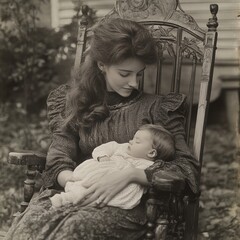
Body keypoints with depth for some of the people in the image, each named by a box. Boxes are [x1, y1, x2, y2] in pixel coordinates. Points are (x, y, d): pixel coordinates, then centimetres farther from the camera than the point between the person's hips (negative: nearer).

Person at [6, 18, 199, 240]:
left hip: (126, 204, -2)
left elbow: (188, 168, -2)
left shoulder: (158, 107, 8)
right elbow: (58, 164, 6)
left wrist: (130, 174, -19)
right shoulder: (74, 103, 15)